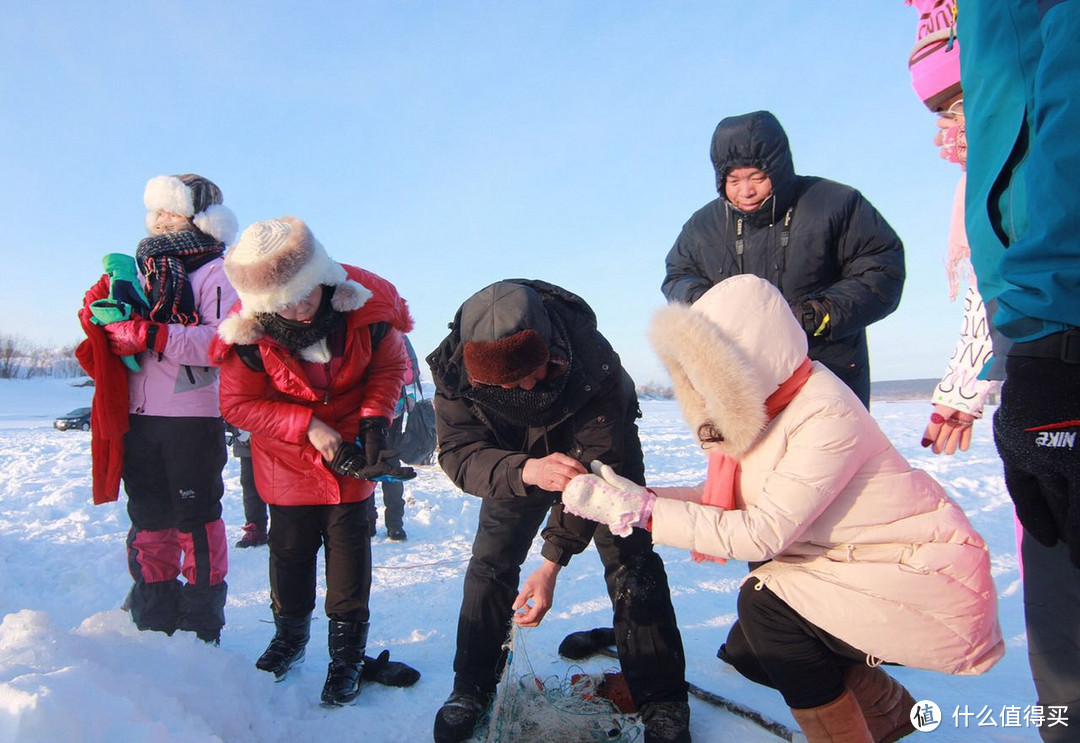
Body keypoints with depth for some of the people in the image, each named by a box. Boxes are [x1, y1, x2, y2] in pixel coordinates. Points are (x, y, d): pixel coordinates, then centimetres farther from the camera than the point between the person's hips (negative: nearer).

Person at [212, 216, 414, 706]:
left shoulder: (366, 303, -23)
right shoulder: (248, 333, -23)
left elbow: (390, 366, -7)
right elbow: (238, 404, -15)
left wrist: (375, 418, -22)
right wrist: (310, 428, -24)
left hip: (352, 448, 0)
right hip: (287, 456, 1)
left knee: (349, 546, 3)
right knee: (290, 546, 12)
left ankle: (347, 651, 19)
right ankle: (290, 633, 38)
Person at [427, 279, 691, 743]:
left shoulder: (597, 365, -41)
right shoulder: (454, 366, -33)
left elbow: (593, 469, -35)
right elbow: (457, 452, -33)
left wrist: (552, 562, -39)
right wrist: (522, 471, -55)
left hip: (600, 448, -2)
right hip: (515, 462, 3)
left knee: (630, 565, -8)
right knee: (489, 565, 1)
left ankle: (662, 701, 8)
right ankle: (472, 688, 20)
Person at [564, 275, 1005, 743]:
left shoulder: (827, 417, -28)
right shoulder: (757, 409, -2)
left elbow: (763, 533, -30)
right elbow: (718, 497, -3)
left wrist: (640, 511, -31)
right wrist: (633, 495, -15)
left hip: (928, 580, -9)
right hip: (861, 571, 9)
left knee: (764, 601, -24)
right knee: (747, 651, 3)